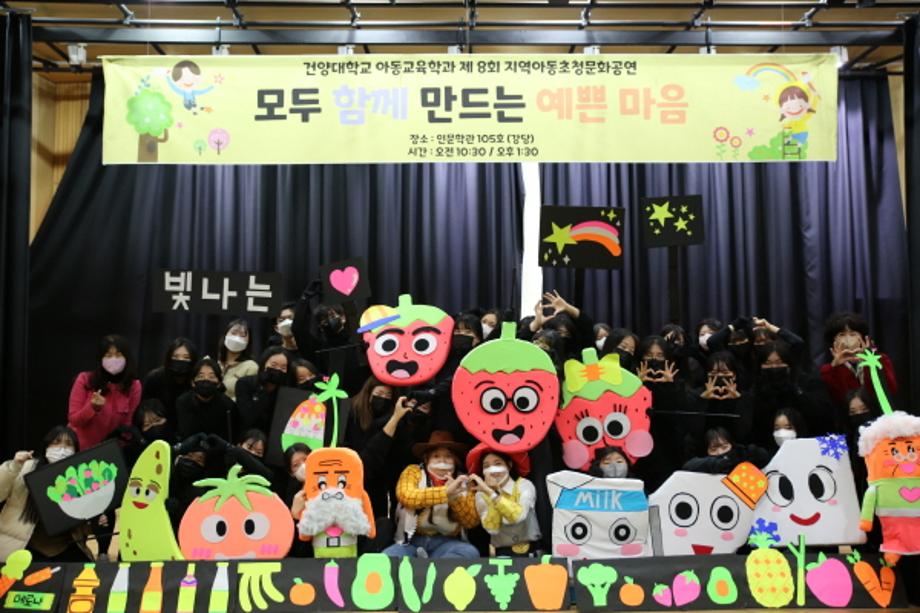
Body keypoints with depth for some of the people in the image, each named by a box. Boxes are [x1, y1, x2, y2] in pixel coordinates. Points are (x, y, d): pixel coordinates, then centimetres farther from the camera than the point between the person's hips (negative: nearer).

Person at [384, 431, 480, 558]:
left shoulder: (463, 482, 9)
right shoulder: (413, 471, 4)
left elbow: (472, 522, 0)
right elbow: (406, 496, -17)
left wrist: (455, 497, -16)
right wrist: (446, 491, -23)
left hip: (446, 542, 2)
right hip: (412, 540, -2)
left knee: (470, 552, -30)